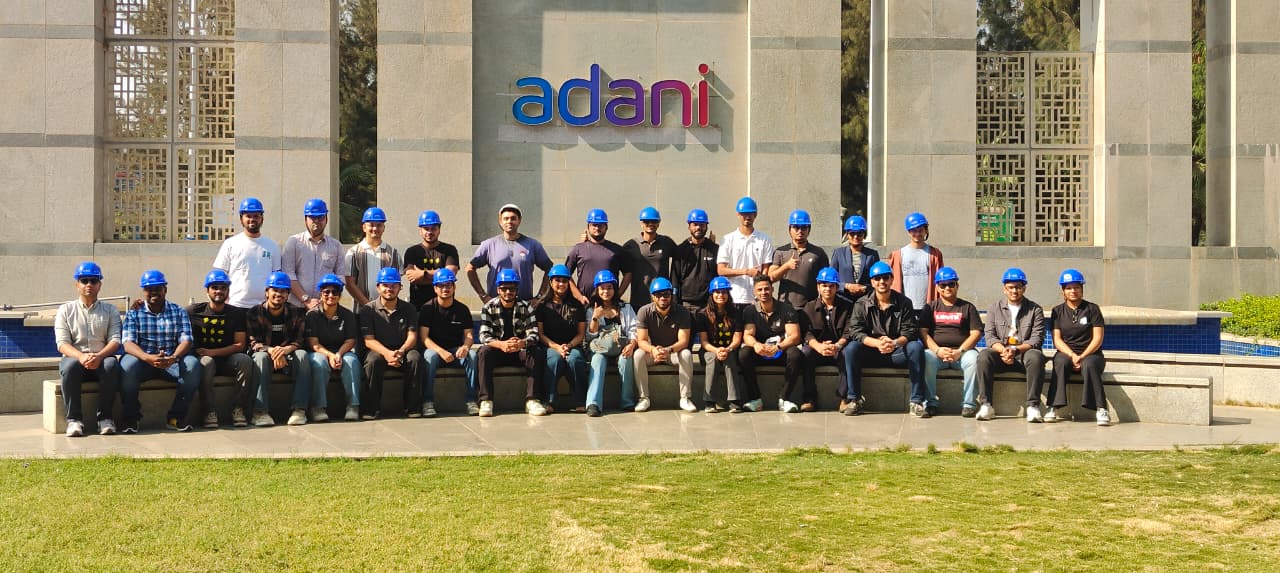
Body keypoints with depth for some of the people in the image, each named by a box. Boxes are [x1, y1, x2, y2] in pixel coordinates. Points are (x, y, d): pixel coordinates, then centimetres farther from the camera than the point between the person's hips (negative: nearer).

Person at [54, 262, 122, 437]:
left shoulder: (110, 310, 12)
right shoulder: (66, 310, 10)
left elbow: (115, 341, 0)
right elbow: (62, 343, -1)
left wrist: (99, 356, -22)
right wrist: (81, 356, -23)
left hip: (102, 358, 0)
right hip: (75, 357, 0)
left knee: (111, 365, -34)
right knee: (69, 365, -35)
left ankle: (104, 417, -26)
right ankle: (74, 419, -28)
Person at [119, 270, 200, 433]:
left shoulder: (179, 312, 10)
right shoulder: (133, 313, 7)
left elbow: (186, 341, -3)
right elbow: (128, 343, -8)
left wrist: (174, 357, -27)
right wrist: (148, 358, -30)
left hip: (172, 361, 1)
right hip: (143, 359, -1)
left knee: (192, 364, -29)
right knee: (127, 365, -34)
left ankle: (176, 416, -17)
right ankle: (130, 418, -17)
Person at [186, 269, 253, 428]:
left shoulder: (236, 314, 6)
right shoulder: (194, 312, 4)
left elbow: (240, 344, -3)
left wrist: (212, 352, -14)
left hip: (227, 359, 2)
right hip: (202, 356, -1)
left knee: (244, 360, -29)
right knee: (206, 362, -36)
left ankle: (238, 409, -22)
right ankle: (210, 412, -32)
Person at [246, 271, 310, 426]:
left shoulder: (296, 313, 1)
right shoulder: (255, 313, -3)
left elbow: (299, 342, -5)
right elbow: (254, 343, -11)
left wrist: (285, 349, -29)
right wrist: (271, 350, -32)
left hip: (288, 357, 1)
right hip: (266, 356, -1)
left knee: (302, 354, -29)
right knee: (261, 356, -35)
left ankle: (299, 409, -34)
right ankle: (260, 411, -40)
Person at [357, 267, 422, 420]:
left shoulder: (408, 309, 7)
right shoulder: (368, 309, 0)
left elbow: (412, 336, -2)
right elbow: (369, 340, -9)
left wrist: (401, 351, -26)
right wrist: (387, 353, -28)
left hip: (402, 351, 2)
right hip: (378, 350, -1)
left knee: (415, 357, -31)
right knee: (373, 360, -36)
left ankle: (412, 406, -21)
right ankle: (372, 408, -26)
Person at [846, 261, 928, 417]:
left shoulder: (904, 302, 3)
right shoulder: (861, 304, 2)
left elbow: (910, 332, -6)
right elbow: (856, 332, -10)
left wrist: (895, 343, -29)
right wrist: (878, 343, -28)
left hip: (897, 353, 0)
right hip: (871, 354, 0)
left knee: (916, 347, -28)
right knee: (852, 348, -29)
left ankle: (917, 401, -26)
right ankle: (854, 399, -20)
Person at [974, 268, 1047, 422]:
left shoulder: (1035, 309, 7)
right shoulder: (995, 308, 12)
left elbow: (1036, 339, -4)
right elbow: (989, 335, 3)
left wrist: (1015, 349, -20)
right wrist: (1002, 350, -19)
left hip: (1024, 353, -1)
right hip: (1000, 353, 1)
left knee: (1036, 357, -35)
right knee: (983, 356, -30)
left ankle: (1033, 406, -35)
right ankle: (986, 405, -29)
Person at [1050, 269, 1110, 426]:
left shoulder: (1092, 309, 5)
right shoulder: (1057, 311, 11)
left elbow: (1098, 339, -2)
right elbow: (1057, 339, 2)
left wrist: (1082, 356, -17)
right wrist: (1072, 355, -15)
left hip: (1091, 353, -1)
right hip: (1066, 352, 1)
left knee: (1089, 364, -36)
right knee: (1060, 362, -33)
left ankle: (1101, 410, -38)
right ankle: (1053, 408, -37)